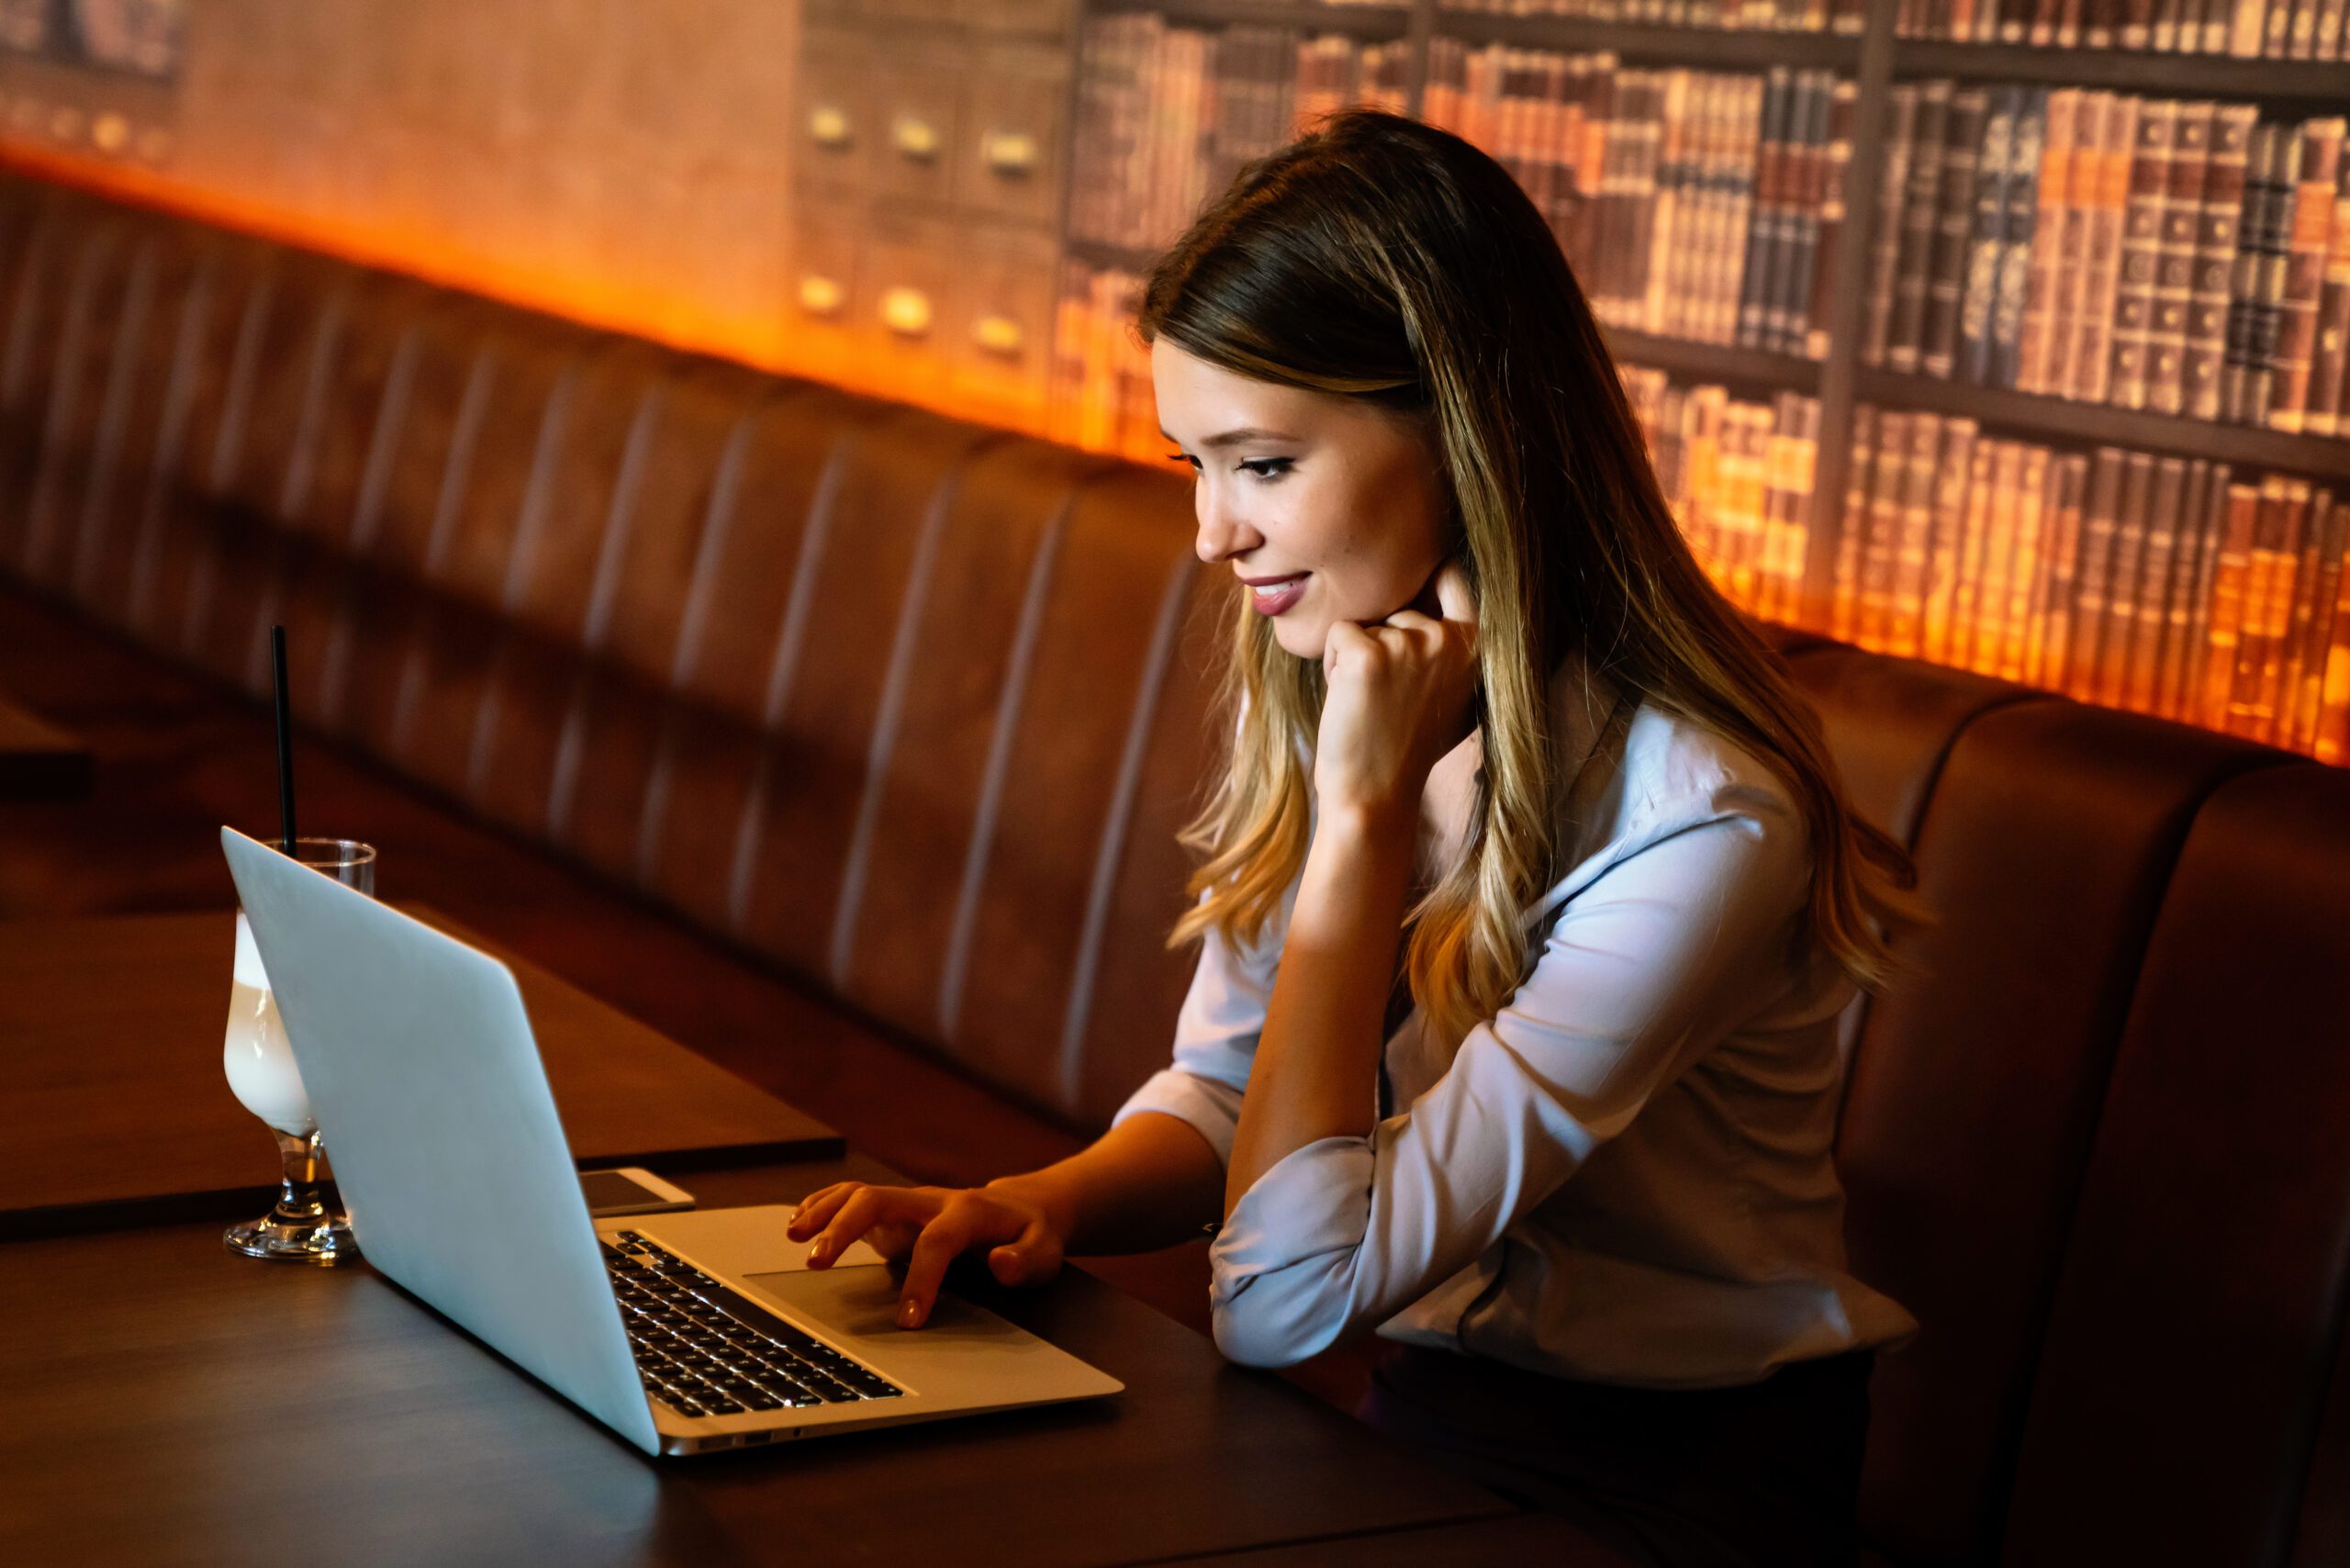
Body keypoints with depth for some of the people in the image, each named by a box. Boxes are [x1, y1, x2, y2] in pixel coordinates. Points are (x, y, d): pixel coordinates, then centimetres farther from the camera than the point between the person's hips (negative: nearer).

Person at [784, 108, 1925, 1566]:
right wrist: (1043, 1202, -15)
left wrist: (1366, 810, -26)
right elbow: (1222, 1089, 7)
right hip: (1428, 1410, 6)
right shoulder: (1305, 685, -1)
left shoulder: (1701, 822, -26)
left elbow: (1284, 1300, -27)